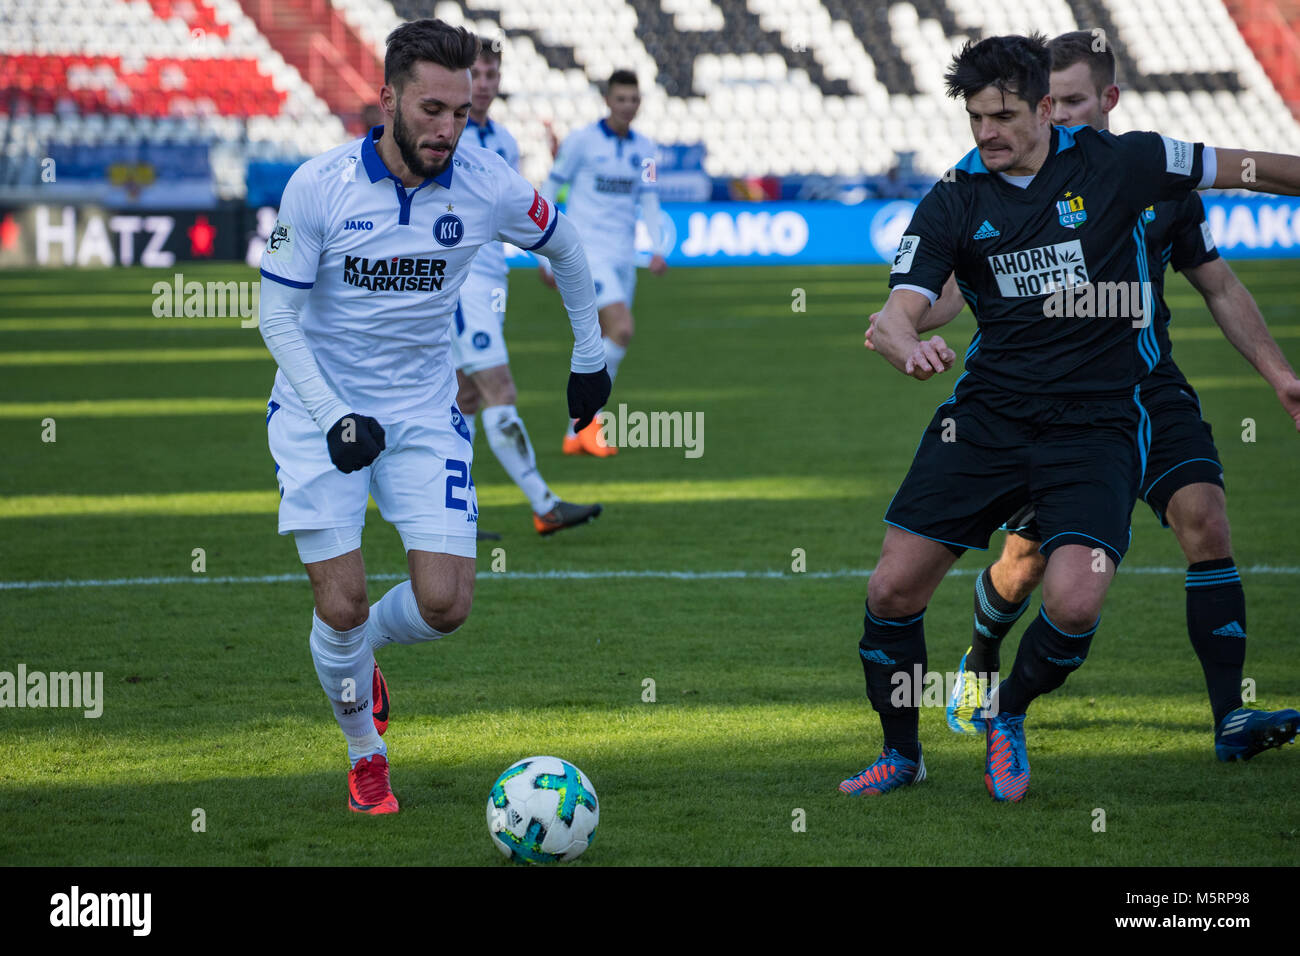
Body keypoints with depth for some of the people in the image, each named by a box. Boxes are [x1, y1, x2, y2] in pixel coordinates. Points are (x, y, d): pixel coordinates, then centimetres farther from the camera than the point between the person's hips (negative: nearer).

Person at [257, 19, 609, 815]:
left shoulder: (488, 187, -11)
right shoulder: (319, 186, -16)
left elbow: (563, 246, 11)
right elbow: (279, 315, -9)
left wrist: (590, 354, 18)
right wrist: (335, 417, -20)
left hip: (424, 412, 2)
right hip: (319, 410, -2)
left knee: (445, 605, -10)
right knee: (341, 605, -10)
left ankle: (361, 650, 26)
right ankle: (365, 755, 18)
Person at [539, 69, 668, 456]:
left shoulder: (644, 148, 10)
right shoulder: (582, 140, -5)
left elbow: (649, 201, 12)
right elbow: (549, 191, 0)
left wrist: (658, 249, -5)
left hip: (623, 258, 6)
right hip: (588, 252, -6)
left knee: (603, 345, 5)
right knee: (622, 329, -21)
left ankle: (577, 433, 13)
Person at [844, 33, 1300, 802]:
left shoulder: (1114, 163, -4)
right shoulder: (954, 201, 0)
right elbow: (898, 313, -9)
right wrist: (909, 347, -33)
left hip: (1098, 416, -2)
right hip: (988, 413, 2)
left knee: (1074, 603, -22)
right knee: (894, 588, -5)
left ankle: (1009, 718, 11)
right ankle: (902, 754, 21)